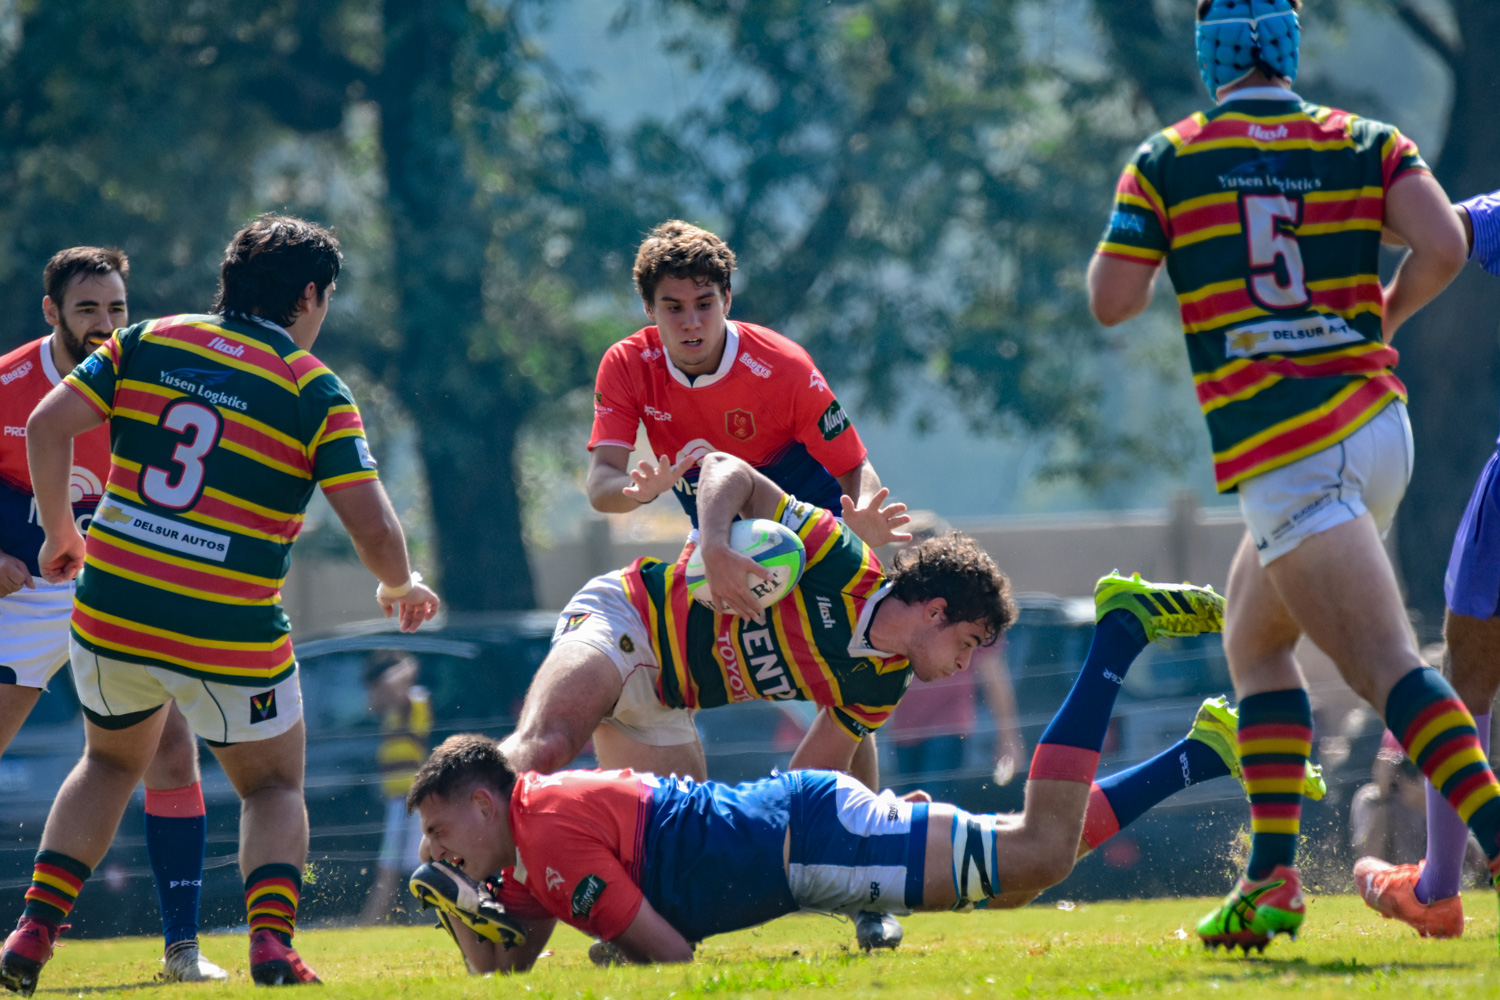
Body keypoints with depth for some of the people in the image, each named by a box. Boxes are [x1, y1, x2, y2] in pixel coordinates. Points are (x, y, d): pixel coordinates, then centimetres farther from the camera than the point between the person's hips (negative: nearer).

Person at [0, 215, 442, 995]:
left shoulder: (148, 342, 5)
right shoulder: (315, 391, -5)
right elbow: (375, 532, -9)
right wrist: (400, 587, 12)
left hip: (109, 614, 3)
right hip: (231, 639, -3)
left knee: (110, 763, 28)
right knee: (274, 789, 17)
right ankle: (271, 935, -9)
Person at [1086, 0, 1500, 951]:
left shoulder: (1166, 161, 3)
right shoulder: (1366, 144, 9)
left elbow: (1111, 300, 1)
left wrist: (1150, 236, 21)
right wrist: (1385, 313, 13)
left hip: (1287, 459, -5)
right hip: (1378, 425, 5)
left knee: (1389, 665, -16)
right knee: (1256, 640, 22)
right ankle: (1273, 875, 14)